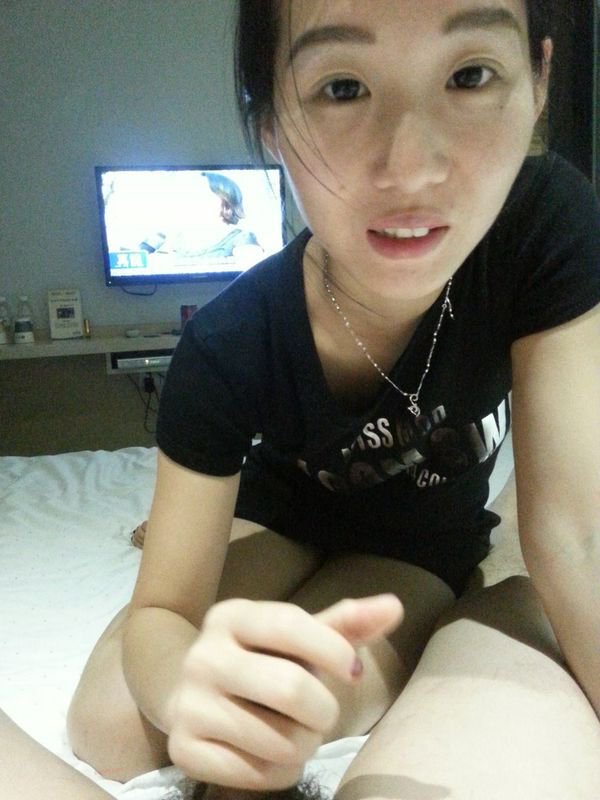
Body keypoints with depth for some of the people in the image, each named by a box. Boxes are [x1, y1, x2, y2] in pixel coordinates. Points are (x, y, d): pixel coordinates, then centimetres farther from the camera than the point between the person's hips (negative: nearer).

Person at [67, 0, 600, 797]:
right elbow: (159, 612, -26)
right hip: (282, 511, 2)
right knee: (112, 731, -16)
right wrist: (194, 684, -51)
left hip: (423, 543, -2)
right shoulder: (226, 348, -32)